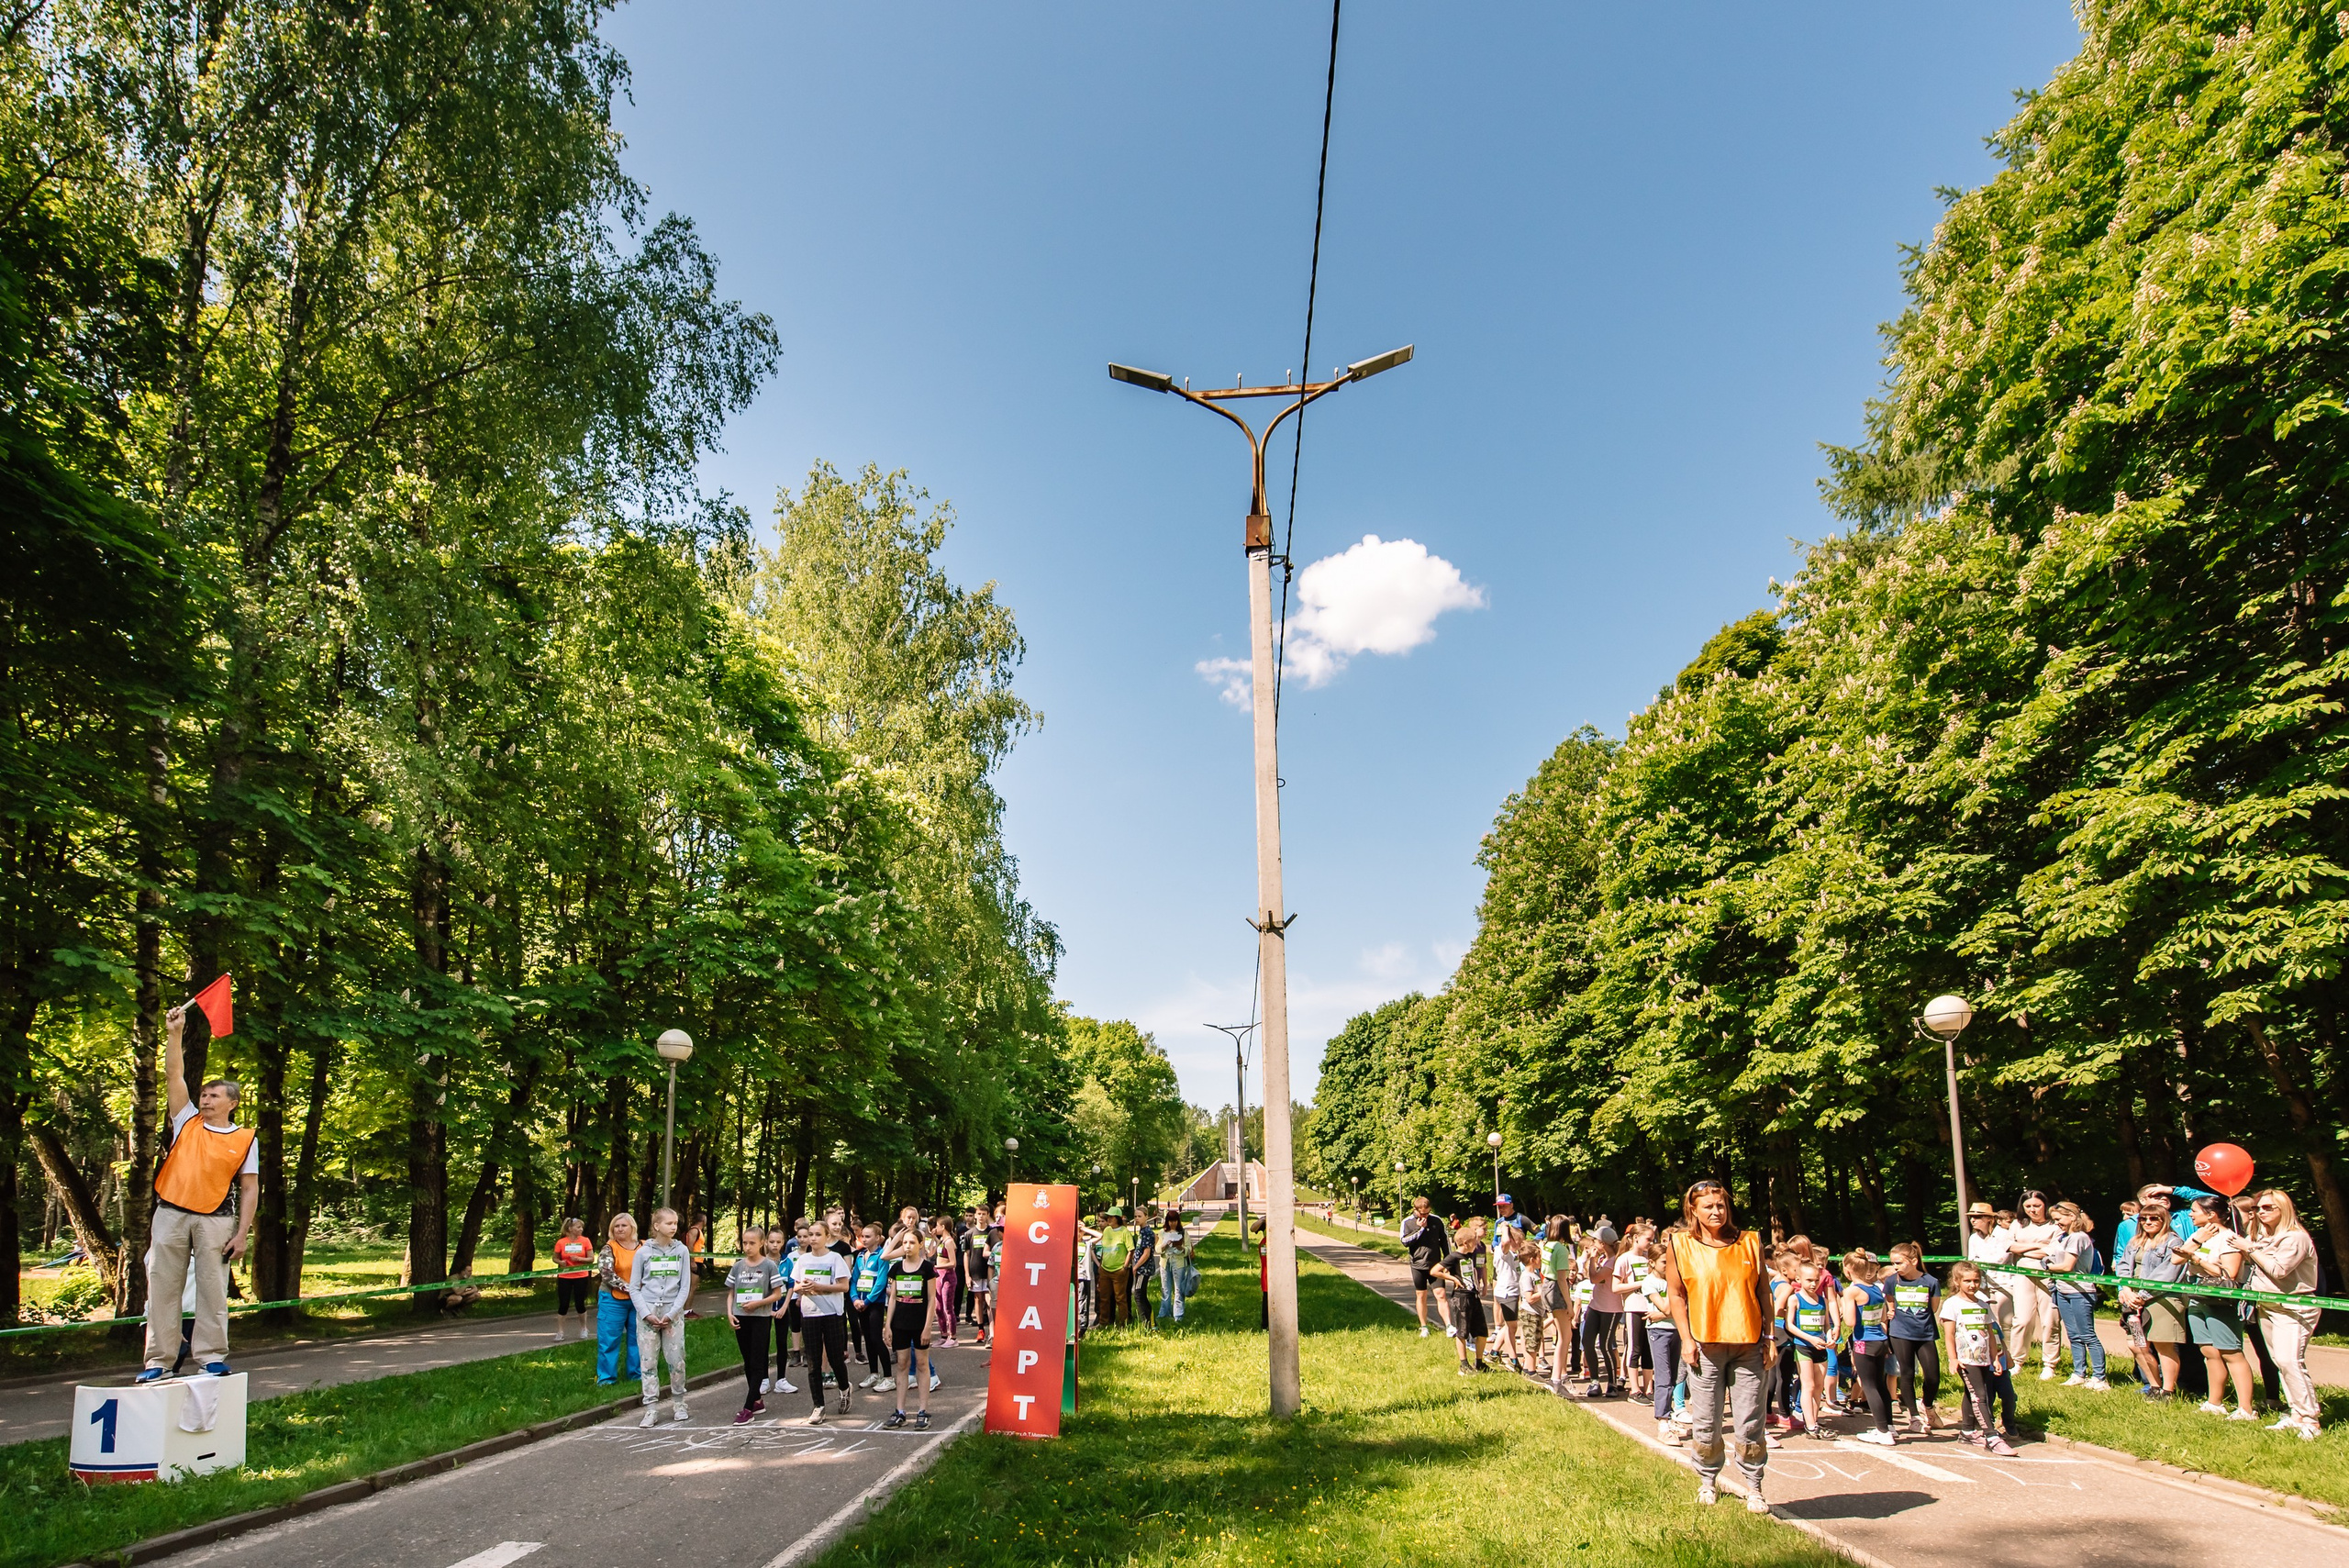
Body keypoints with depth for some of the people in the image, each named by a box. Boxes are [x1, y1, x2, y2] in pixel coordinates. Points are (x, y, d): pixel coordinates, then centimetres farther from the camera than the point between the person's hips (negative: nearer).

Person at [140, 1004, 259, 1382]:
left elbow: (250, 1189, 1)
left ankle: (211, 1357, 6)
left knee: (212, 1291, 0)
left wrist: (242, 1233, -7)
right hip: (171, 1214, 2)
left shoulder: (244, 1139, 3)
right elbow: (174, 1076, 5)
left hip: (215, 1220, -2)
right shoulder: (187, 1121, 10)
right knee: (162, 1289, 5)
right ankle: (157, 1360, 12)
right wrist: (175, 1034, -4)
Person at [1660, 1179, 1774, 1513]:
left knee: (1750, 1425, 2)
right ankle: (1708, 1482, 26)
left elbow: (1763, 1292, 10)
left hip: (1748, 1346, 1)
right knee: (1705, 1424, 6)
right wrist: (1686, 1338, -4)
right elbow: (1676, 1295, 3)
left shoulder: (1750, 1242, 5)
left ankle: (1753, 1489, 17)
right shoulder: (1681, 1245, 0)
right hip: (1705, 1346, -1)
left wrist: (1769, 1338, 7)